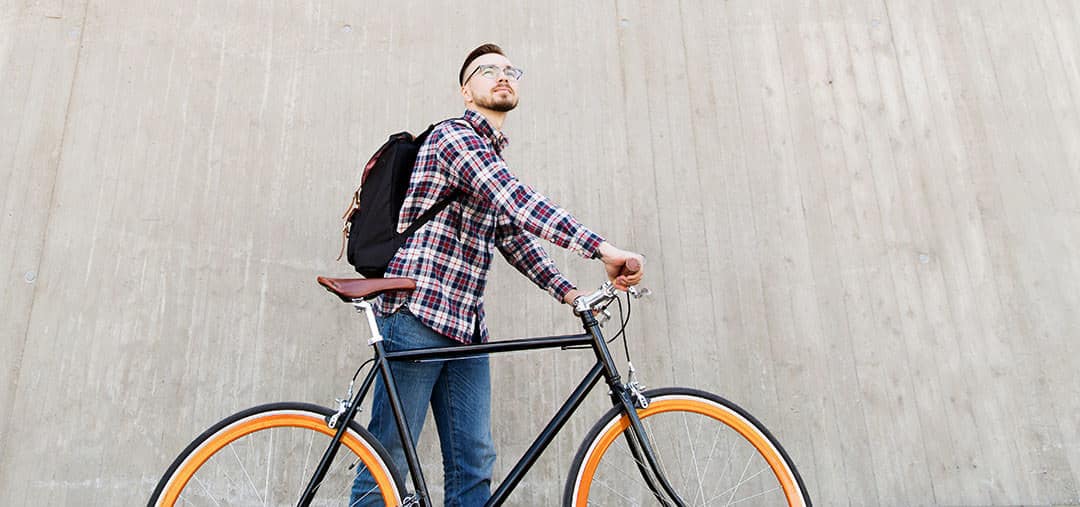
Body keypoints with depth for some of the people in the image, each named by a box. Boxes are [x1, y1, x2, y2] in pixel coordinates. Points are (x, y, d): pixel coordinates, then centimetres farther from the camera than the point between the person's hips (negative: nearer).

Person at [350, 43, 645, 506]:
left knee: (473, 464, 5)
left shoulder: (493, 156, 23)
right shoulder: (453, 135, -5)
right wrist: (602, 249, -28)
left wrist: (568, 291, 7)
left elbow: (513, 237, 20)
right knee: (388, 465, -2)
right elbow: (512, 199, -22)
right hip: (417, 312, -8)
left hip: (466, 326, 8)